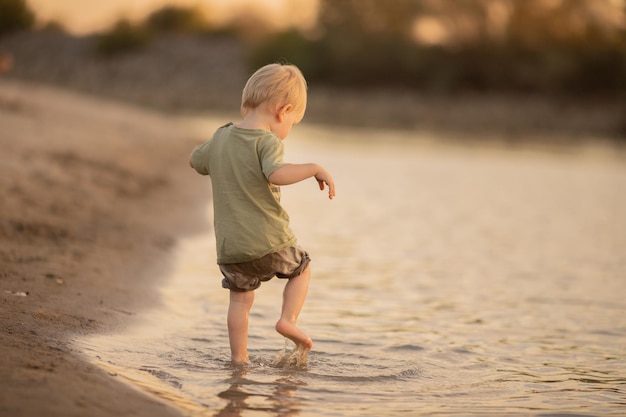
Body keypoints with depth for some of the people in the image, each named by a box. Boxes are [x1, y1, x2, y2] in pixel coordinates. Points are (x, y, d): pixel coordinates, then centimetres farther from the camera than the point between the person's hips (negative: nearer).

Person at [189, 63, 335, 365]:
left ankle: (239, 356, 13)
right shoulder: (267, 142, -13)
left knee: (240, 298, 14)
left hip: (230, 246, 5)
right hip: (269, 241, -5)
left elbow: (195, 160, 25)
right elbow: (277, 174, -32)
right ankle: (288, 319, 4)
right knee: (301, 269, 20)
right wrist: (315, 168, -21)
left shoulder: (221, 138, 8)